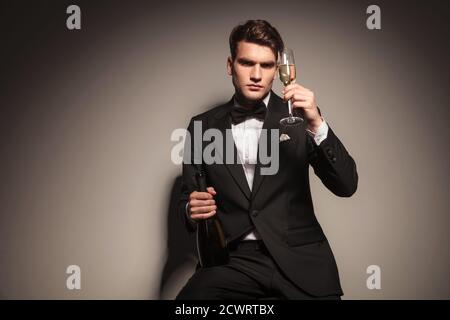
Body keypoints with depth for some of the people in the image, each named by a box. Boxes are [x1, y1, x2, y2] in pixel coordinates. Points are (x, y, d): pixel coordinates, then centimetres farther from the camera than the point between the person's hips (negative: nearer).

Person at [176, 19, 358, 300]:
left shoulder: (298, 117, 5)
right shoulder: (203, 127, 9)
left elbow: (346, 186, -4)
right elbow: (188, 199, 16)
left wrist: (317, 124, -18)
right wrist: (192, 209, -8)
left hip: (298, 258, 1)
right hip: (233, 259, -1)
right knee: (192, 297, -29)